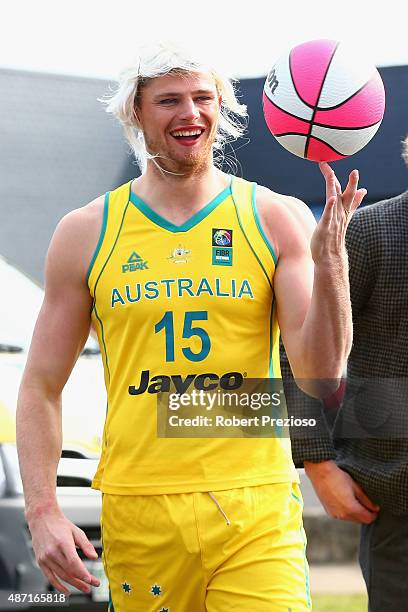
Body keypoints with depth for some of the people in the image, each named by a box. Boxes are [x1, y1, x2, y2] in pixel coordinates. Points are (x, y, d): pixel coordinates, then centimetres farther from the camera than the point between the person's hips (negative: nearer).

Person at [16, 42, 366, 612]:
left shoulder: (276, 219, 3)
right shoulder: (86, 233, 5)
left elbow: (321, 370, -4)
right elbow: (41, 387, 9)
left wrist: (329, 263, -19)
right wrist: (42, 511, -2)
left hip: (255, 509, -1)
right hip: (138, 511, 1)